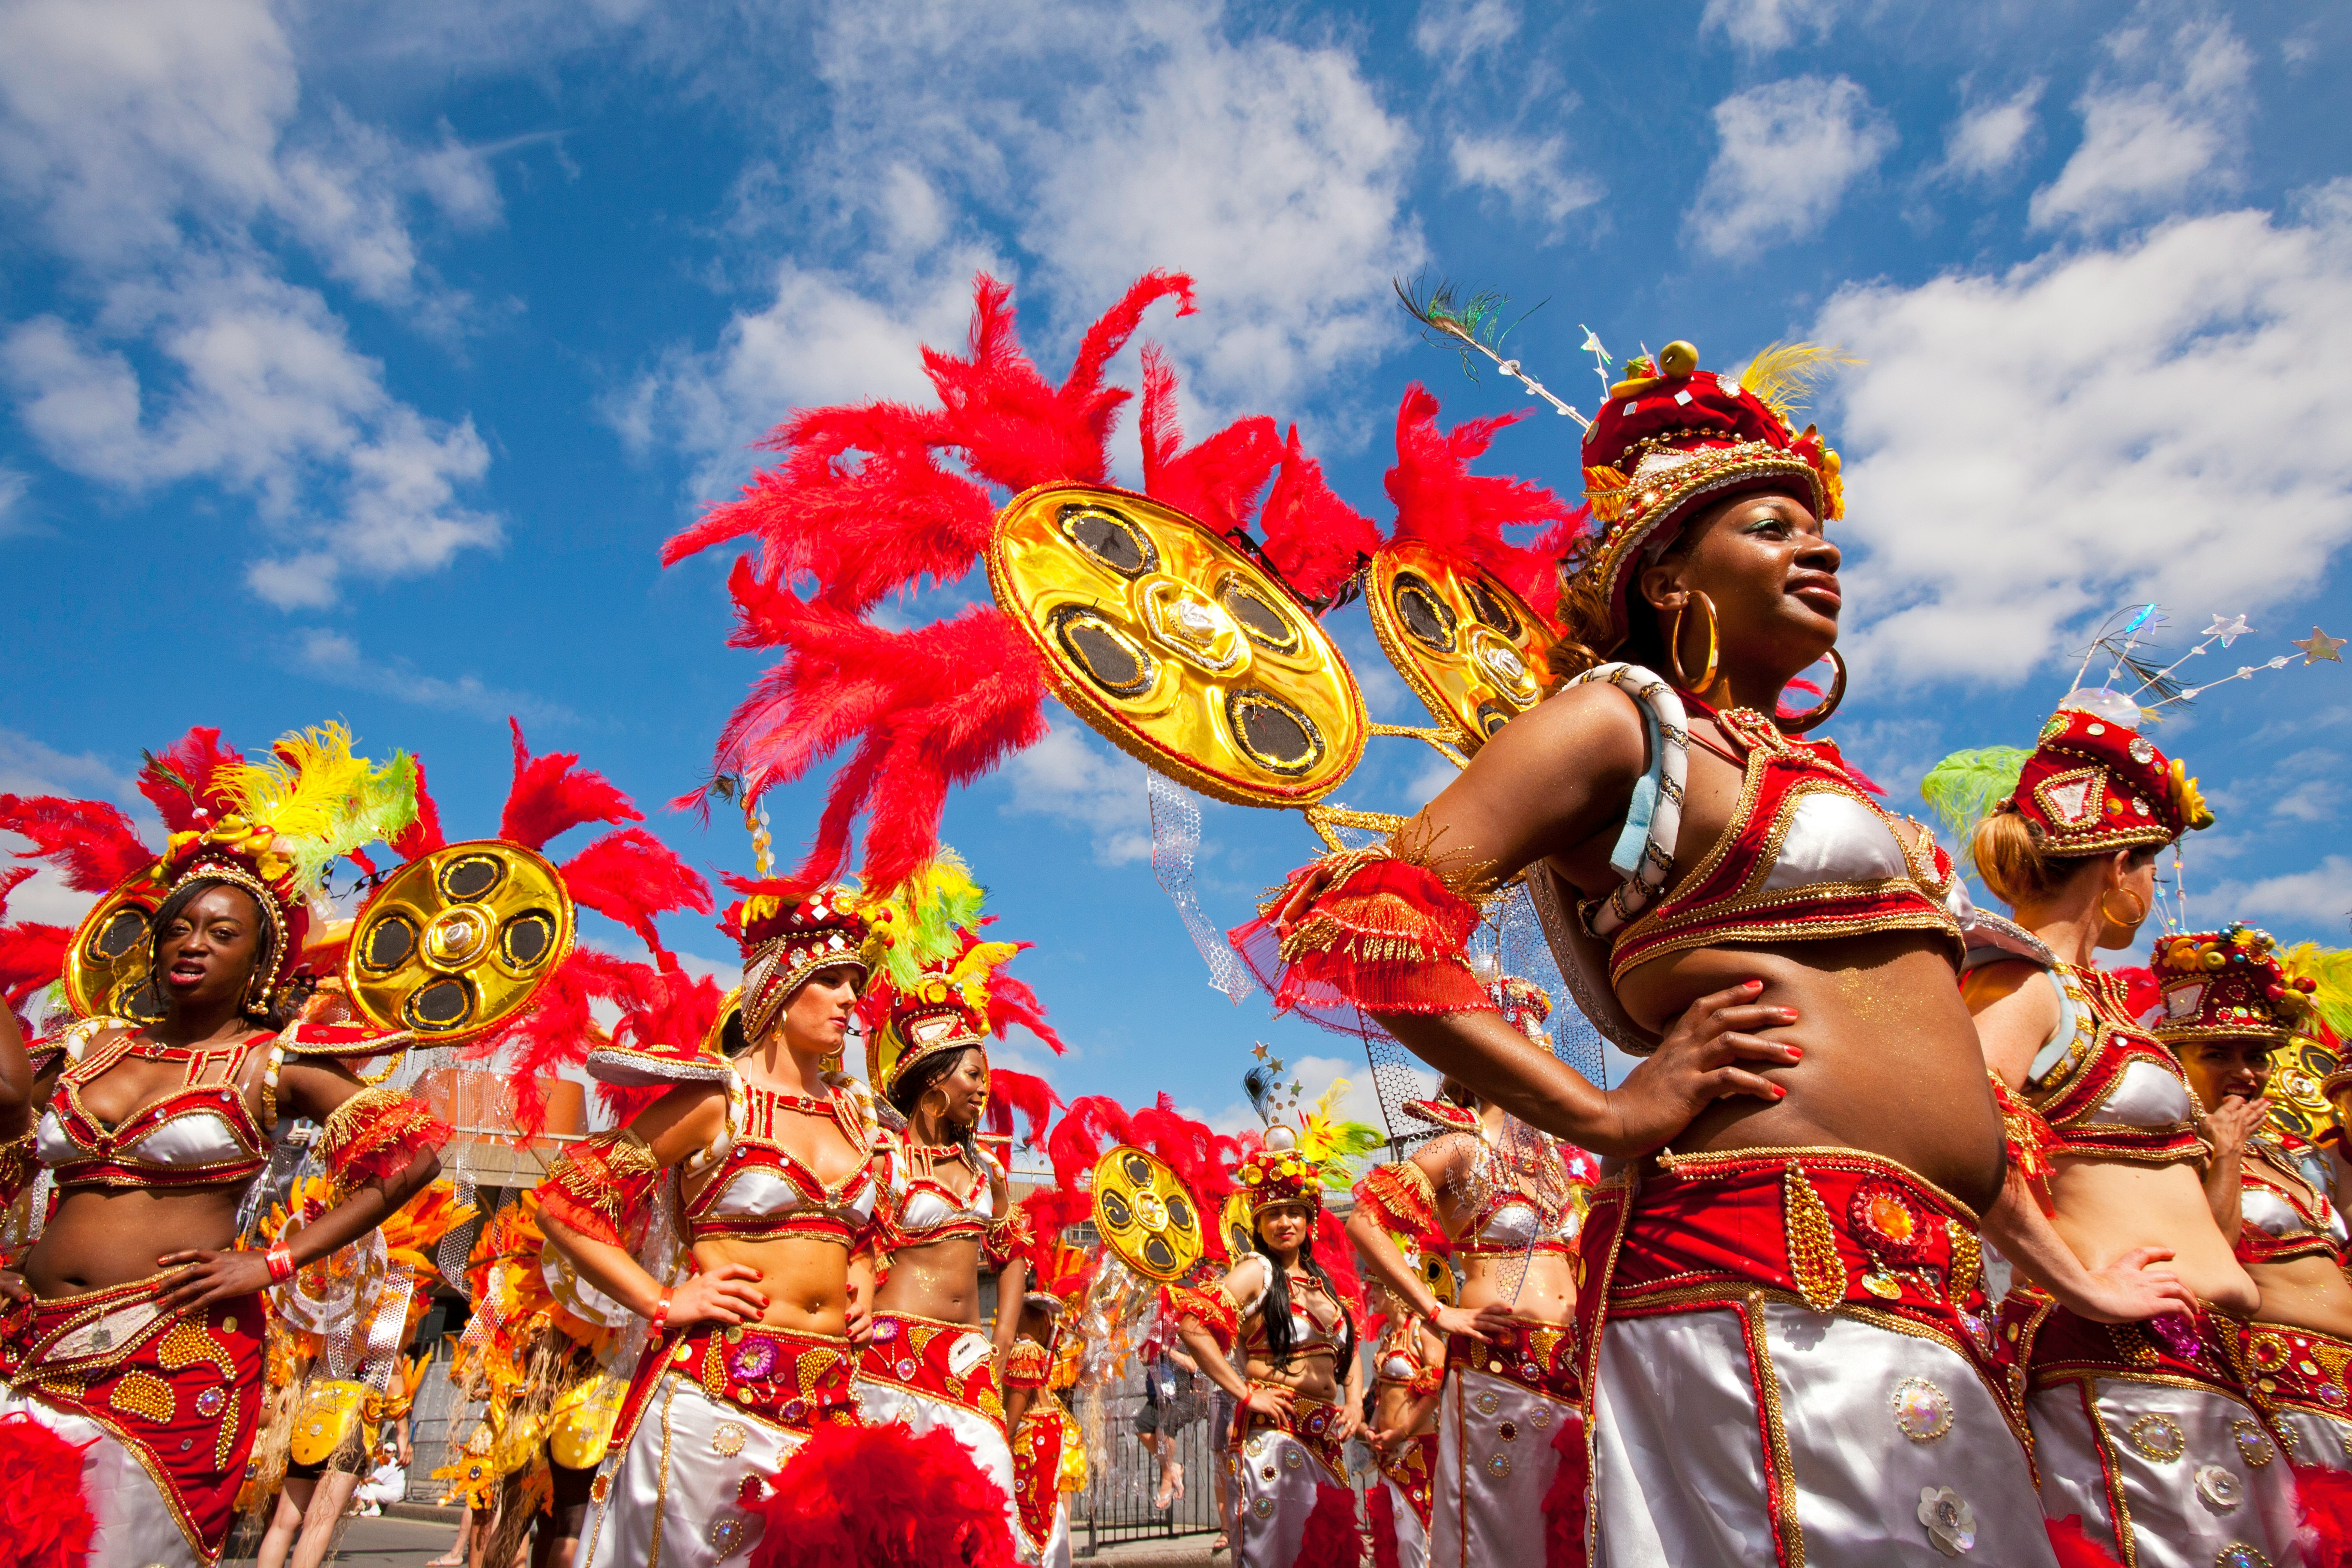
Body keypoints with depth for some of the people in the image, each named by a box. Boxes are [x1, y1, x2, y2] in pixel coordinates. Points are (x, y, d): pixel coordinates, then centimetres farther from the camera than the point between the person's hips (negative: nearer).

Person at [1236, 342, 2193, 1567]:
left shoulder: (1811, 770, 21)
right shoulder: (1620, 718, -4)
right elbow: (1360, 922, -18)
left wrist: (2062, 1272, 27)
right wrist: (1611, 1118, -17)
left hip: (1939, 1315, 9)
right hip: (1777, 1295, -8)